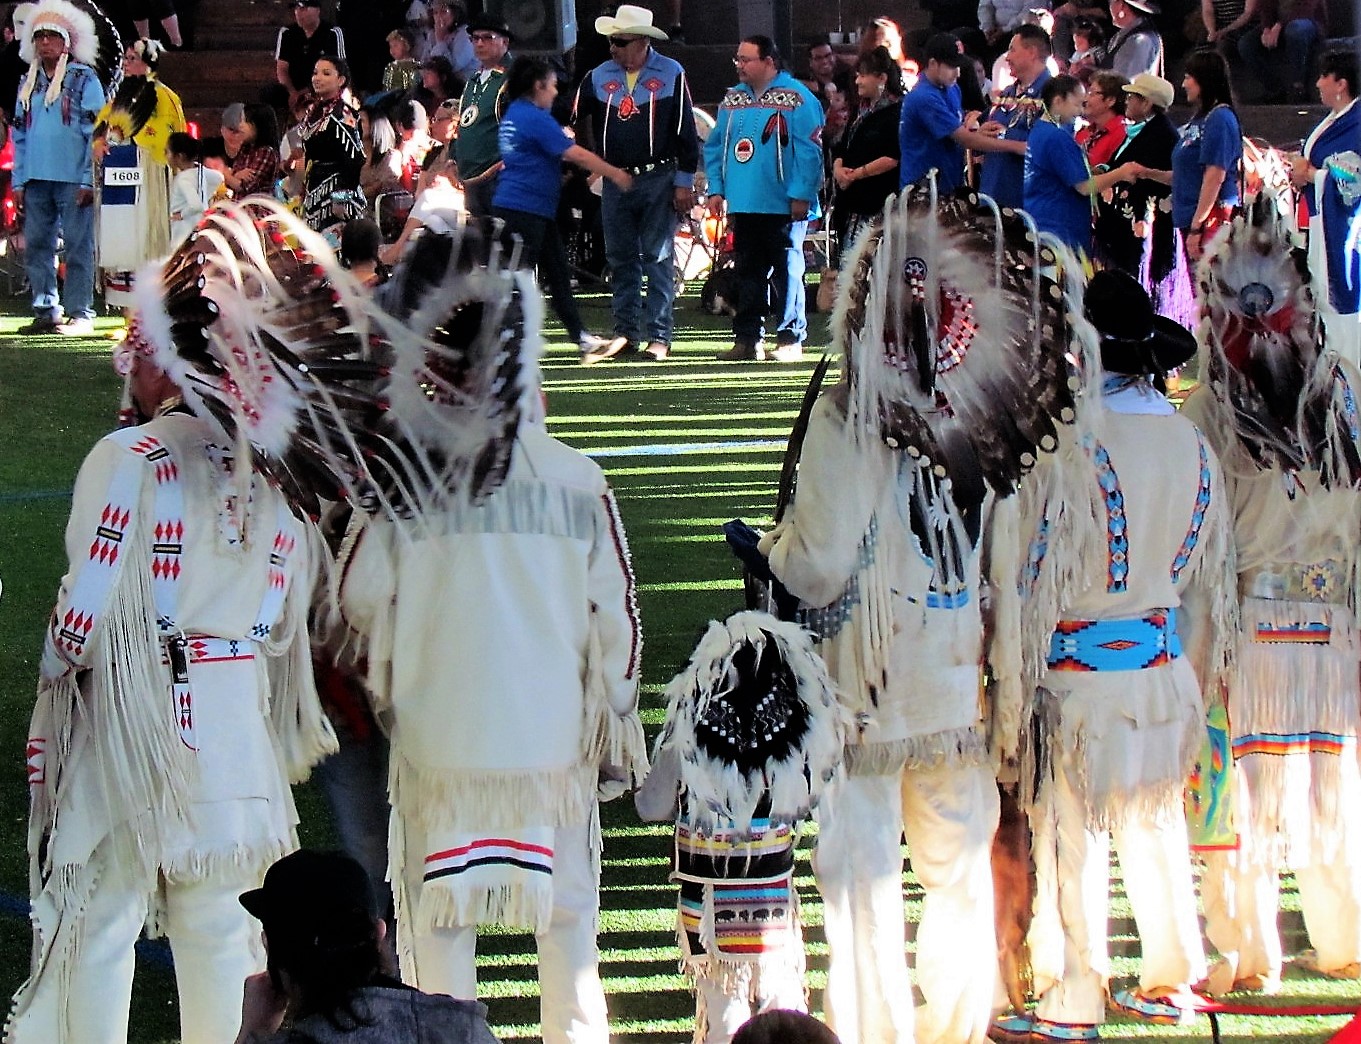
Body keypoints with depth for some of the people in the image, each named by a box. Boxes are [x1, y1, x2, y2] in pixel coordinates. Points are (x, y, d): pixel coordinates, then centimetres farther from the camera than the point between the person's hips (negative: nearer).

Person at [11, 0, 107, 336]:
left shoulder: (84, 80, 1)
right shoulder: (28, 83, 16)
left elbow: (95, 133, -4)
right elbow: (18, 134, 18)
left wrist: (88, 180, -11)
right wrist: (18, 180, 10)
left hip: (73, 179, -5)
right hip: (36, 179, 6)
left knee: (78, 246, -4)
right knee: (37, 245, 5)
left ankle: (81, 314, -2)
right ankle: (45, 311, 12)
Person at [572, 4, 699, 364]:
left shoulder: (671, 74, -2)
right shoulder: (598, 77, 7)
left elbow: (686, 131, -3)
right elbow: (578, 118, 17)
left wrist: (684, 182, -6)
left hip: (658, 179, -4)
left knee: (657, 258, -4)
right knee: (620, 259, 6)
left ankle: (659, 336, -2)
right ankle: (625, 331, 12)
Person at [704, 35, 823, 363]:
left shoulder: (796, 99, -6)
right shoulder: (732, 100, 14)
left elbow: (809, 150, -11)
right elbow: (715, 147, 18)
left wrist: (800, 195, -16)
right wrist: (716, 189, 8)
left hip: (783, 207, -6)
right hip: (743, 206, 6)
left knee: (787, 271, -1)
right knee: (747, 272, 9)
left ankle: (790, 339, 4)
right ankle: (747, 338, 14)